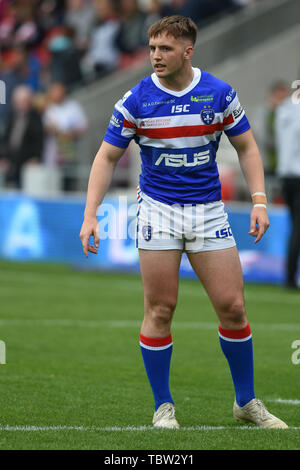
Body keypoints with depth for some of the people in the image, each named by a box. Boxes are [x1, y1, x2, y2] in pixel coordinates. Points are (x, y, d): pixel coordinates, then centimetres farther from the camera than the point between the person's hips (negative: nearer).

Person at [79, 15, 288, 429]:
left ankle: (247, 402, 14)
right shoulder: (136, 100, -5)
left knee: (232, 307, -1)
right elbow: (107, 158, 1)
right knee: (160, 310, -4)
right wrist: (90, 216, -8)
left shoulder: (220, 94, -2)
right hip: (158, 209, -1)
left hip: (209, 210, 1)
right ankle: (163, 407, 9)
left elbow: (246, 148, 7)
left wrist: (259, 201, -4)